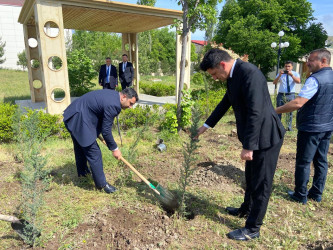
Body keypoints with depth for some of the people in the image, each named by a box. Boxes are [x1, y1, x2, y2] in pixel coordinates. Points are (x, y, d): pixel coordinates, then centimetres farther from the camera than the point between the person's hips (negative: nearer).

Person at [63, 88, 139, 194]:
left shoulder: (113, 94, 5)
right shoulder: (112, 105, -25)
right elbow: (106, 131, -19)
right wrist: (114, 149, -8)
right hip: (79, 121, -11)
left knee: (80, 147, 28)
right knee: (94, 153, -3)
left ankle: (82, 171, 50)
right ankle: (101, 184, 10)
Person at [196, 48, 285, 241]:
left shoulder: (249, 73, -25)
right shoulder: (233, 76, 5)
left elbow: (256, 113, -29)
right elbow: (226, 103, 18)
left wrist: (248, 146, -26)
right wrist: (207, 125, 22)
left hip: (266, 136, -9)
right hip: (254, 135, 9)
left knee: (261, 183, 6)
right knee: (251, 178, 25)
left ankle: (253, 229, 22)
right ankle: (246, 210, 47)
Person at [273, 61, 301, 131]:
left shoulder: (295, 74, 6)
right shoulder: (281, 73, 11)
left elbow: (298, 81, -14)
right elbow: (274, 82, -2)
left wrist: (291, 75, -27)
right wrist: (279, 75, -18)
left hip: (290, 95, -1)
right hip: (281, 95, 1)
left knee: (290, 112, 4)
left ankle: (289, 127, 12)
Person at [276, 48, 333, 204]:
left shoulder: (315, 79, -20)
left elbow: (298, 103, -29)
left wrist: (275, 111, -23)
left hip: (311, 128, -8)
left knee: (303, 162, 3)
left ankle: (300, 195, 15)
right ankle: (317, 194, 28)